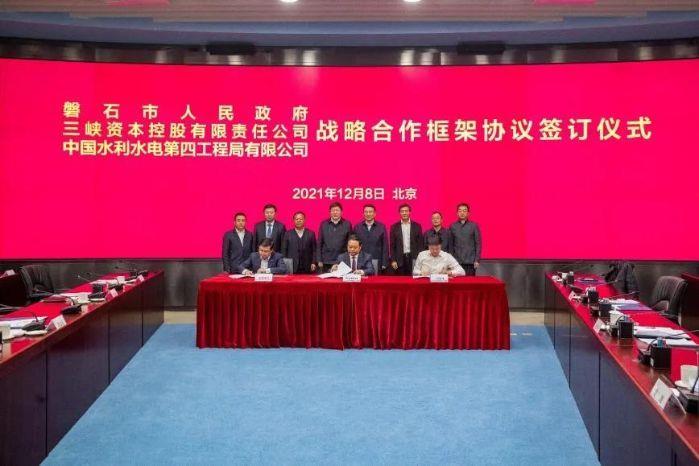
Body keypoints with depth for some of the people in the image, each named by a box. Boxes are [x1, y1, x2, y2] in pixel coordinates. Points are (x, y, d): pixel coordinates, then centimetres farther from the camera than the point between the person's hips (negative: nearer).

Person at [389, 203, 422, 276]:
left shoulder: (417, 226, 6)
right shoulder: (394, 227, 6)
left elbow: (420, 244, 6)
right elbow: (392, 245, 5)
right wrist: (393, 260, -3)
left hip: (413, 259, 0)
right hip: (399, 260, 0)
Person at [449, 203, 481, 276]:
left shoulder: (474, 226, 3)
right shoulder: (452, 226, 7)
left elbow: (478, 244, 2)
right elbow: (451, 244, 9)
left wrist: (477, 260, -4)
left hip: (470, 261, -1)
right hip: (456, 261, 1)